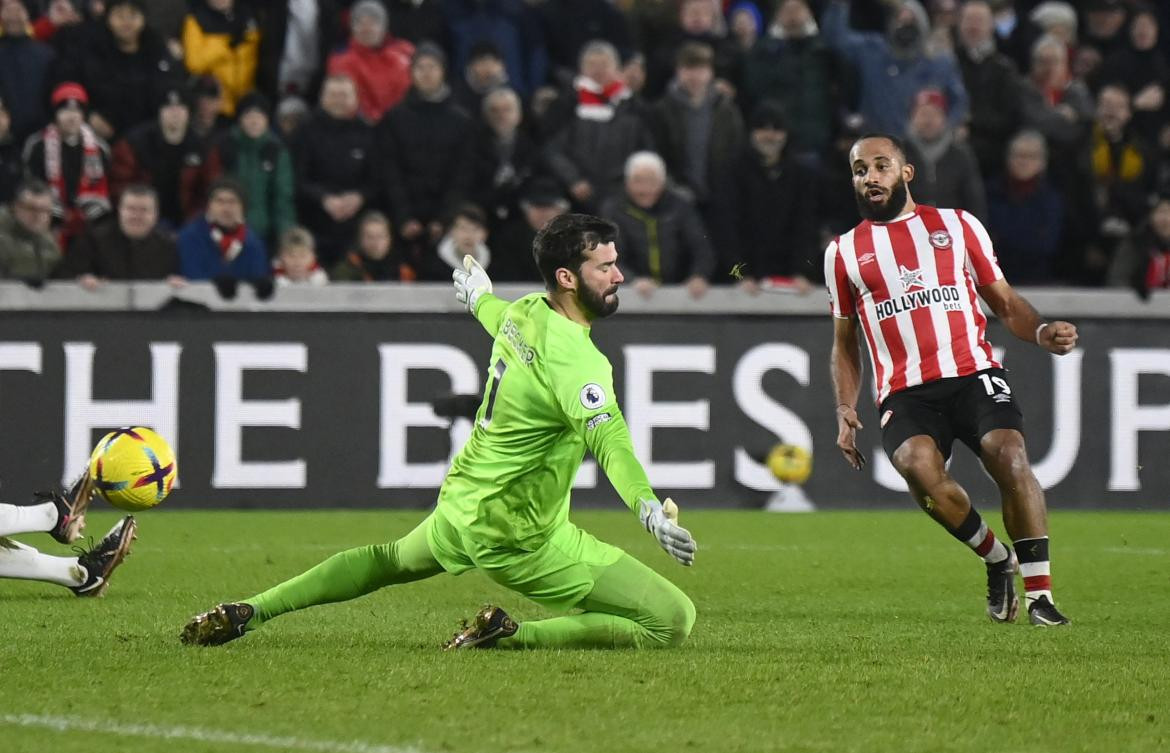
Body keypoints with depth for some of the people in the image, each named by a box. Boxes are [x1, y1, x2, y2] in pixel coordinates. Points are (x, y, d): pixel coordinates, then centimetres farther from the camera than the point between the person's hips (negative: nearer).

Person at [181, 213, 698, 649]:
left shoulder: (522, 312, 0)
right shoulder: (576, 360, -25)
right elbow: (609, 439, -43)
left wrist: (479, 297, 51)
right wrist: (649, 507, -59)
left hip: (458, 506, 9)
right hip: (516, 538, -8)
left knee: (390, 561, 40)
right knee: (673, 622, -11)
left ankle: (247, 611, 31)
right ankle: (510, 638, -10)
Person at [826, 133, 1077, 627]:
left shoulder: (958, 225, 14)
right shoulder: (843, 252, 17)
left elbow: (1005, 302, 17)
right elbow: (844, 343, 24)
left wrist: (1041, 333, -4)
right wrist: (845, 411, 10)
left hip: (973, 373, 0)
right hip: (905, 394, 0)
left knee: (1009, 456, -26)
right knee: (918, 466, -30)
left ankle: (1039, 594, -18)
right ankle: (997, 559, -7)